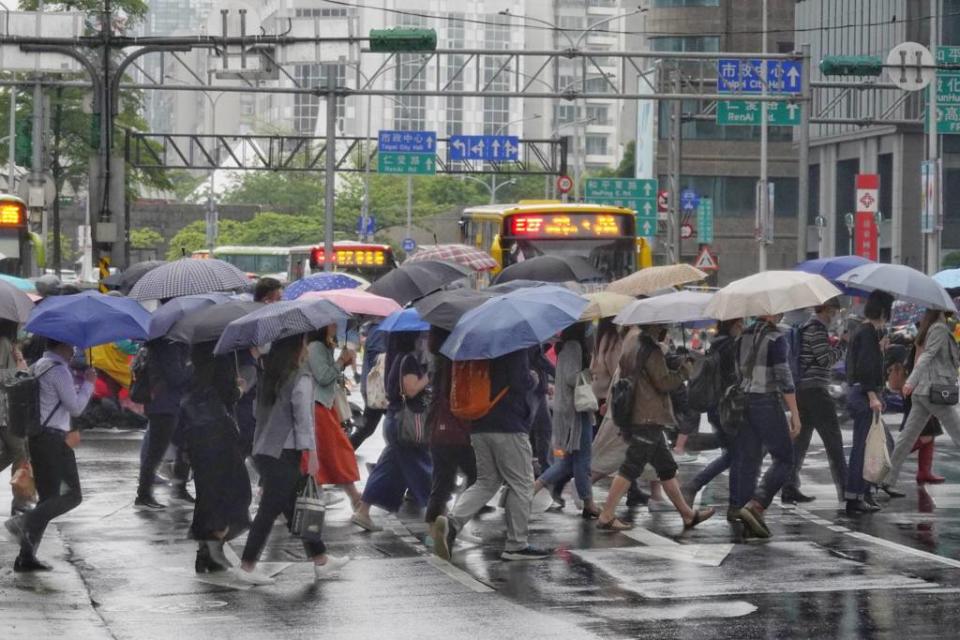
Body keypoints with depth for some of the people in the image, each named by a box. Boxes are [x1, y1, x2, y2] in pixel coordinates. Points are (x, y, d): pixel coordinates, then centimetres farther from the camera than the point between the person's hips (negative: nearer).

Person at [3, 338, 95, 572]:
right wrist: (88, 383, 0)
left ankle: (26, 557, 5)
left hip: (35, 438, 9)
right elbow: (76, 407, -12)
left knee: (48, 499, 11)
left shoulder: (37, 367, 16)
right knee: (72, 496, -6)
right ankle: (24, 522, -20)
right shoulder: (59, 370, -12)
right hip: (54, 439, -9)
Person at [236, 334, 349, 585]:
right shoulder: (301, 380, -12)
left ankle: (320, 560, 20)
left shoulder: (269, 377, 12)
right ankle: (247, 566, -2)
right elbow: (304, 419, -15)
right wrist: (311, 453, -13)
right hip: (284, 455, -8)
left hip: (262, 451, 8)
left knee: (296, 507, 13)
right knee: (270, 510, -4)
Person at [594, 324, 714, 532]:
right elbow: (663, 382, -16)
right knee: (631, 467, -8)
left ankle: (687, 514, 21)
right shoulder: (651, 351, -16)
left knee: (667, 468, 15)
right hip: (647, 419, -10)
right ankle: (606, 516, -8)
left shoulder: (633, 338, 12)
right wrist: (684, 371, -2)